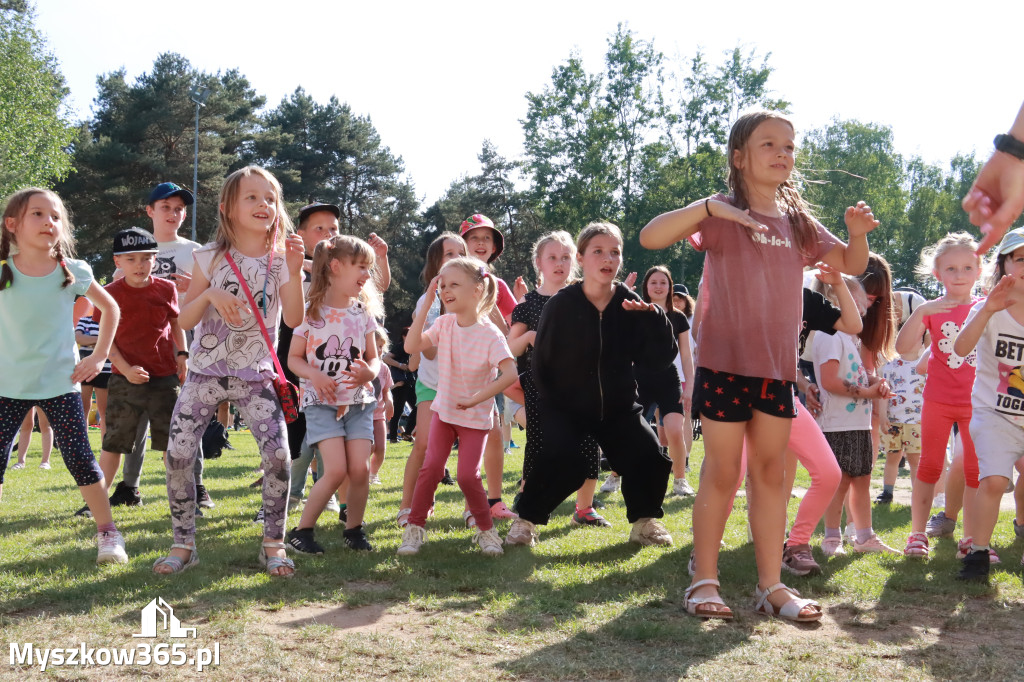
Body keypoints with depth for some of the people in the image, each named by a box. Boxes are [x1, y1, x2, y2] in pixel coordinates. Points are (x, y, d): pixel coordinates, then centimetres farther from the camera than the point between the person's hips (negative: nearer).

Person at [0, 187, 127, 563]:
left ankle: (108, 533, 13)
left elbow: (110, 308, 12)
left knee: (81, 460, 0)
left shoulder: (74, 272, -3)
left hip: (60, 384, 0)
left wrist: (99, 356, 4)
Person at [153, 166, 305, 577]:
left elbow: (294, 319, -12)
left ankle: (273, 544, 2)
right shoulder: (211, 258, 1)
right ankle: (183, 544, 12)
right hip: (206, 371, 1)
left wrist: (294, 271, -22)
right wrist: (210, 294, -19)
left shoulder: (280, 259, 1)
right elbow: (184, 321, -1)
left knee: (279, 454, -15)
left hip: (256, 374, 0)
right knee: (178, 455, -6)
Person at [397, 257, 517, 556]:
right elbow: (412, 346, -18)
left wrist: (475, 398, -27)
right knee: (431, 466, -8)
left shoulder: (490, 334, -19)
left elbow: (510, 373, -28)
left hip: (475, 416, -3)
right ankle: (415, 527, 6)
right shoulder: (444, 323, -5)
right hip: (444, 408, 3)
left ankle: (486, 529, 14)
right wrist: (426, 302, -20)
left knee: (468, 475, -9)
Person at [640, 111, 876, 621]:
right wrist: (707, 206, -31)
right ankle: (704, 580, 14)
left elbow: (852, 266, 19)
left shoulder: (798, 222, 11)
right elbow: (650, 237, -19)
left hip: (778, 368, 5)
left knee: (770, 473, 9)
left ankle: (771, 584, 17)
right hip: (725, 364, -5)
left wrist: (858, 233, -1)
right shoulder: (722, 215, -5)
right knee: (722, 473, 1)